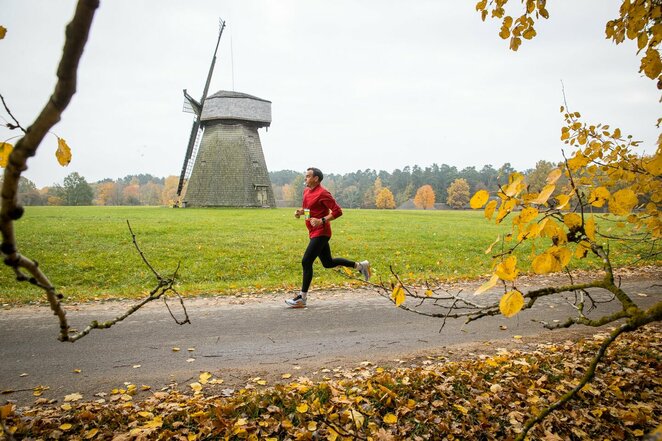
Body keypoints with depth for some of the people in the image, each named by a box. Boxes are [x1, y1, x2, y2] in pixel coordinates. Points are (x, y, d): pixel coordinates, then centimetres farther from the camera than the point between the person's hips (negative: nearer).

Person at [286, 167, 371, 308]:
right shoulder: (306, 191, 11)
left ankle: (302, 298, -3)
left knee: (306, 262, -11)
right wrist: (300, 212, 5)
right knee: (328, 262, 17)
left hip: (320, 233, -10)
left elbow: (338, 211, -18)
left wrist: (322, 221, -26)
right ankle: (360, 265, 29)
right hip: (314, 233, 10)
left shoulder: (322, 193, -16)